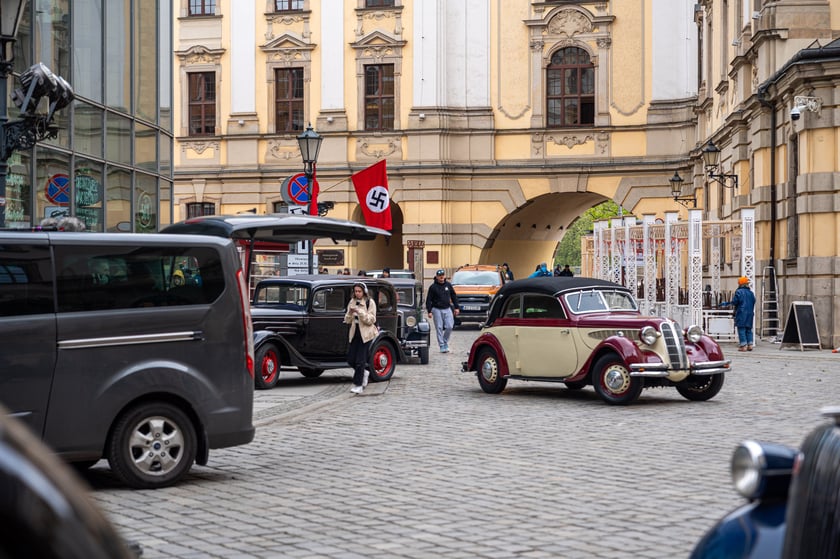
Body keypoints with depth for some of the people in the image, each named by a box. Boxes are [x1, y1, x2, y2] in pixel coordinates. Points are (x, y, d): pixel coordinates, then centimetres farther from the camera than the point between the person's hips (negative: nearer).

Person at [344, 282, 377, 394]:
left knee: (360, 360, -7)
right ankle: (364, 372, 30)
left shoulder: (370, 303, -5)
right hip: (355, 333, 6)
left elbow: (371, 320, -12)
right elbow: (347, 320, 9)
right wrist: (350, 312, -11)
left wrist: (360, 312, -22)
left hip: (365, 334, -6)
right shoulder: (352, 302, 10)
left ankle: (358, 385, -1)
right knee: (350, 359, 4)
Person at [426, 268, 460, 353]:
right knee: (439, 328, -2)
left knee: (449, 327, -5)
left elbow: (454, 296, 15)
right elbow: (428, 300, -3)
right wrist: (429, 311, -10)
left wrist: (456, 307, 10)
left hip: (447, 309, 3)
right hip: (437, 309, -3)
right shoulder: (433, 287, -4)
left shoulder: (448, 285, 6)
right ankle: (442, 346, 4)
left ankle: (445, 342, 16)